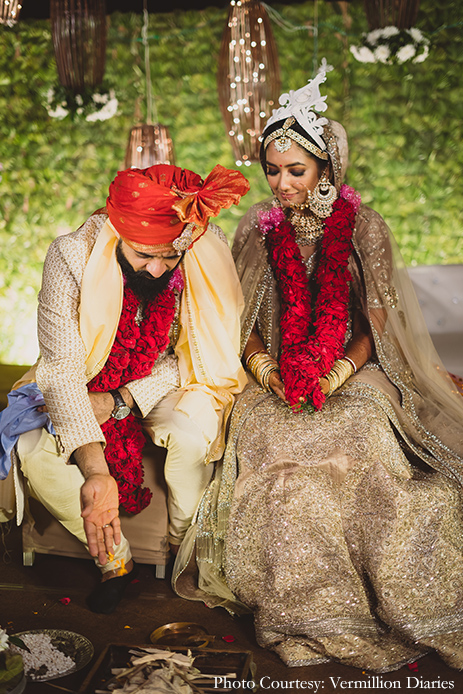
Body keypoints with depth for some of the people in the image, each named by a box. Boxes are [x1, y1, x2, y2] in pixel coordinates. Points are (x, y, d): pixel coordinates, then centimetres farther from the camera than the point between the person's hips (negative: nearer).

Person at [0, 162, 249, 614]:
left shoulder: (208, 257, -21)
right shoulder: (72, 256, -25)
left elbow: (202, 358, -12)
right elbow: (62, 369, -27)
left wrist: (119, 401, -23)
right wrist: (95, 470, -39)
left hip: (166, 384, 0)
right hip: (84, 386, 1)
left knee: (192, 435, -31)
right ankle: (115, 561, 0)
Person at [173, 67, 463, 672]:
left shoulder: (363, 227, 2)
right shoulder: (257, 226, 8)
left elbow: (376, 323, 1)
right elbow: (242, 316, 10)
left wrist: (338, 373, -15)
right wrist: (263, 365, -9)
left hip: (354, 375, -1)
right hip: (277, 380, 1)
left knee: (360, 442, -32)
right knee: (271, 445, -30)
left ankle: (388, 604, -17)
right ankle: (310, 610, -21)